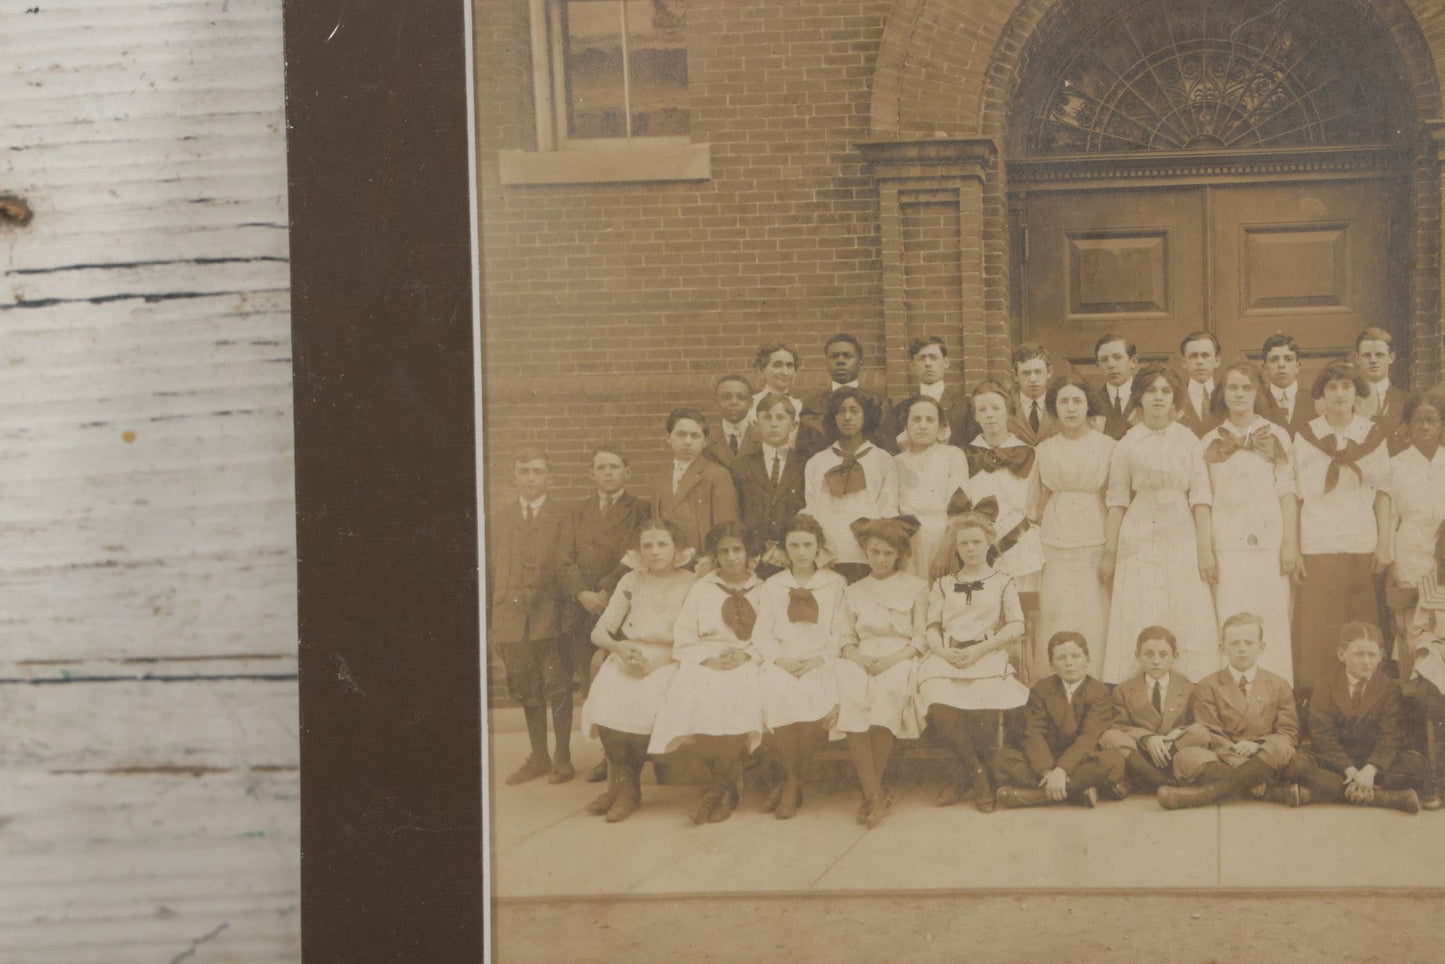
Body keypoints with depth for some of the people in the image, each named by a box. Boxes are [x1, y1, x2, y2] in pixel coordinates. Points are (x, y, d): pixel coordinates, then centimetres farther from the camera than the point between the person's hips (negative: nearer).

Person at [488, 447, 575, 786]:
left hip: (549, 616, -4)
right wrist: (488, 618, 9)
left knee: (558, 688, 0)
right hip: (510, 618, 4)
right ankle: (538, 758, 21)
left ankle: (562, 759, 10)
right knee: (526, 691, 10)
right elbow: (491, 571, 13)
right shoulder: (499, 520, 14)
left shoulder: (562, 518, 1)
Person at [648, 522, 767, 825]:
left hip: (749, 662, -1)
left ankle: (716, 788, -19)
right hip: (705, 662, 1)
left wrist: (747, 655, -12)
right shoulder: (701, 589, 17)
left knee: (736, 697, -35)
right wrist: (709, 659, -9)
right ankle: (727, 785, -19)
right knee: (687, 697, -32)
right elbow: (683, 639, 9)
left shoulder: (764, 591, 14)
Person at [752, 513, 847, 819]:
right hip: (781, 664, 1)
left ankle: (791, 783, -18)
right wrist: (779, 658, -8)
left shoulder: (836, 584, 15)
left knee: (815, 694, -35)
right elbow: (761, 633, 11)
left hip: (821, 664, -1)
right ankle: (792, 781, -18)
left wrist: (821, 659, -11)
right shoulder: (772, 586, 19)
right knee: (775, 690, -35)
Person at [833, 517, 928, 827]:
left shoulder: (915, 587, 15)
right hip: (862, 661, 2)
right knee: (850, 695, -34)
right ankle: (874, 792, -35)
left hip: (900, 660, -2)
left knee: (888, 689, -37)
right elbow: (845, 638, 15)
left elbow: (921, 639, 6)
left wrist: (891, 659, -11)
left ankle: (872, 792, -30)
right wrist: (859, 657, -8)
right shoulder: (853, 592, 24)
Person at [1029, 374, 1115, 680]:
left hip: (1095, 545, -2)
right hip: (1055, 548, 2)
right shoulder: (1045, 450, 12)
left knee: (1093, 623, -6)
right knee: (1055, 623, -3)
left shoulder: (1106, 446, 3)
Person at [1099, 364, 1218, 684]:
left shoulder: (1188, 440, 4)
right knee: (1137, 624, -3)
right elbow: (1117, 500, 5)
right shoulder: (1127, 444, 4)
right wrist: (1109, 550, 2)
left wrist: (1205, 547, -5)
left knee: (1188, 623, -2)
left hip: (1181, 540, 1)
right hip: (1138, 542, 0)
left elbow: (1199, 497, 2)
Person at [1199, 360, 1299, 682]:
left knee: (1272, 624, -3)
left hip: (1269, 542, 0)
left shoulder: (1276, 436, 8)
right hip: (1227, 544, 0)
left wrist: (1290, 544, -4)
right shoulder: (1211, 442, 11)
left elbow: (1287, 494, 5)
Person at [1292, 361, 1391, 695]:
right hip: (1317, 546, -1)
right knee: (1317, 630, -4)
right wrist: (1291, 548, -2)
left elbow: (1382, 492, 9)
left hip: (1362, 544, 1)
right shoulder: (1305, 436, 4)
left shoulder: (1373, 435, 8)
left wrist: (1384, 543, 2)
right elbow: (1294, 495, 3)